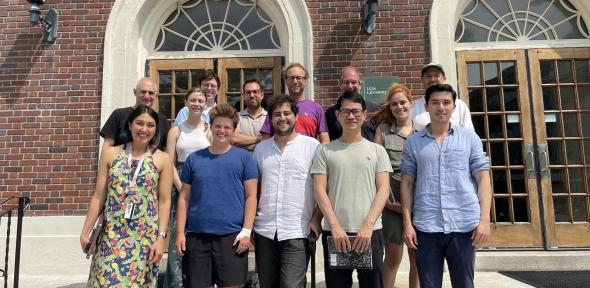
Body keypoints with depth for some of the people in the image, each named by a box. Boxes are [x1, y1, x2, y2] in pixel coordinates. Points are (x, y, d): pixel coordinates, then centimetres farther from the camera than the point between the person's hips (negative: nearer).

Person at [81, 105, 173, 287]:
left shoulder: (163, 159, 0)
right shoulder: (110, 154, 4)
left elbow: (164, 202, -2)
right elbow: (98, 197, 5)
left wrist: (161, 238, -7)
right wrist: (85, 232, 5)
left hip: (145, 237, -1)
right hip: (111, 235, 1)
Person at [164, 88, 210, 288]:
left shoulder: (210, 129, 6)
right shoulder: (176, 131, 8)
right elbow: (170, 164, 2)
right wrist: (182, 189, -10)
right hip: (180, 186, 0)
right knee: (178, 236, -3)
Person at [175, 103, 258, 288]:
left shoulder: (244, 157, 2)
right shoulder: (194, 159, 8)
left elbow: (251, 196, -1)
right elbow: (184, 198, 8)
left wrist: (246, 230, -9)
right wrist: (180, 233, 1)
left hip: (232, 236, -2)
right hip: (197, 236, 2)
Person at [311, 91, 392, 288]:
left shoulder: (377, 150, 8)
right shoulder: (325, 151, 6)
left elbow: (383, 190, 0)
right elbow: (319, 190, 0)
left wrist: (368, 225, -11)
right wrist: (335, 226, -11)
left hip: (370, 232, 0)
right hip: (334, 232, 0)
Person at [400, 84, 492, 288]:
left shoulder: (470, 138, 6)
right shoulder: (413, 142, 6)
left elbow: (483, 179, 3)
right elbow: (407, 184, 6)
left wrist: (484, 219, -6)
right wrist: (407, 222, 0)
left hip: (464, 225, 0)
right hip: (426, 227, 0)